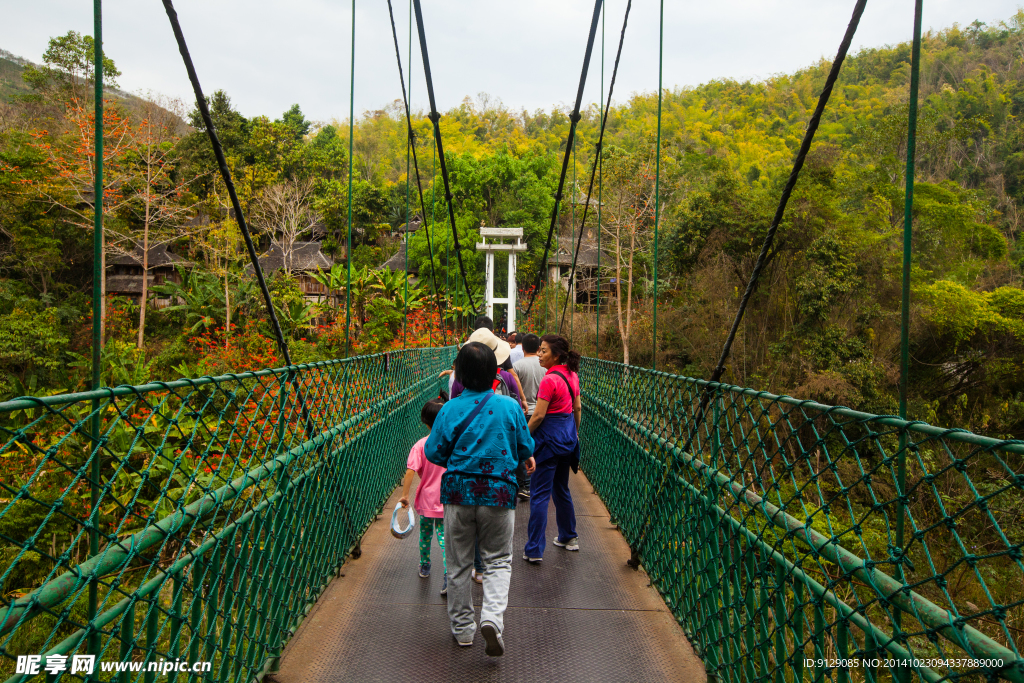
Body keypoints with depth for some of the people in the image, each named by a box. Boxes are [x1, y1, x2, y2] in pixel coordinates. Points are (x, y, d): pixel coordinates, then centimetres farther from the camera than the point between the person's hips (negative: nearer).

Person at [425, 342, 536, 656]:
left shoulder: (450, 409, -8)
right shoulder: (509, 406, -7)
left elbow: (434, 453, -2)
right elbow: (526, 449, 2)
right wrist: (525, 458, 25)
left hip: (458, 491, 1)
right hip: (498, 492, 0)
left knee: (458, 563, 14)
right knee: (498, 559, 13)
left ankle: (462, 628, 26)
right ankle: (492, 617, -8)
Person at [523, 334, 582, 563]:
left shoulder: (550, 380, -19)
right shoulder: (572, 375, 6)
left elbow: (538, 415, -19)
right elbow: (577, 408, 14)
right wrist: (575, 433, 25)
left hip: (549, 437, -8)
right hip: (567, 437, 9)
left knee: (540, 494, -3)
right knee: (561, 489, 22)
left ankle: (534, 550, 1)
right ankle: (568, 537, 33)